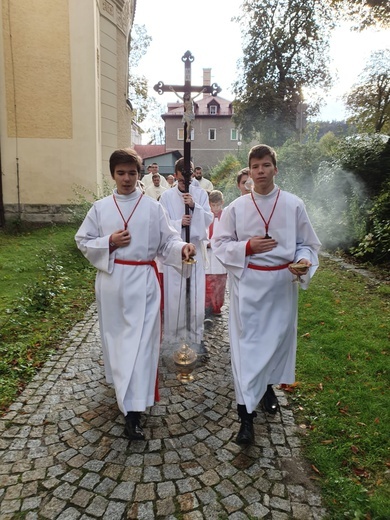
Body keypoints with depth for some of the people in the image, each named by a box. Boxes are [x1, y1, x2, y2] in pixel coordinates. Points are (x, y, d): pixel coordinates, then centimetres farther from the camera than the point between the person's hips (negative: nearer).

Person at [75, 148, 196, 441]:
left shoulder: (152, 207, 0)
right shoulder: (100, 208, 5)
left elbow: (167, 241, 0)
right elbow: (83, 241, 7)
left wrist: (182, 248, -22)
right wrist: (109, 242, -11)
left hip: (142, 280, -2)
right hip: (111, 280, 3)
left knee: (140, 340, -6)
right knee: (115, 334, 16)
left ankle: (133, 411, -4)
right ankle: (120, 381, 43)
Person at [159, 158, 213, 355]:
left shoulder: (201, 194, 4)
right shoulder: (167, 196, 1)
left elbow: (208, 219, -3)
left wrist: (194, 206, -18)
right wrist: (179, 223, -20)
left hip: (195, 249, 1)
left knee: (196, 294, 4)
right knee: (174, 295, 3)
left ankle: (196, 337, 17)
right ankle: (174, 337, 17)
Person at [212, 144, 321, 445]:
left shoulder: (294, 205, -2)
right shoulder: (237, 207, -2)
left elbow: (308, 244, 3)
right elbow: (220, 244, 1)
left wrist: (303, 262, -18)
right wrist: (247, 246, -15)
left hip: (282, 283, 2)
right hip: (248, 284, -1)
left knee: (277, 338, 15)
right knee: (246, 343, -2)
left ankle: (267, 386, 44)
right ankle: (247, 413, 9)